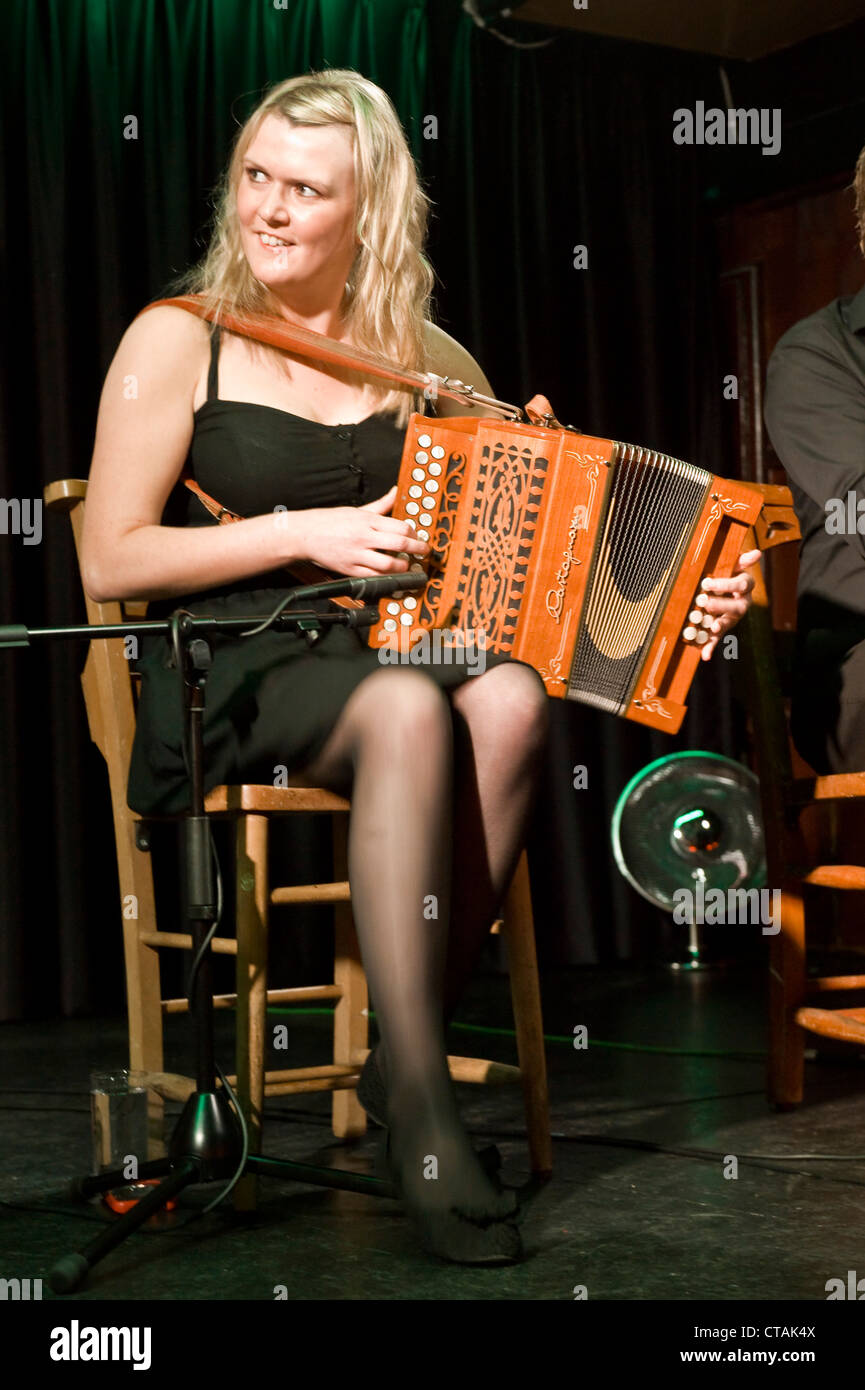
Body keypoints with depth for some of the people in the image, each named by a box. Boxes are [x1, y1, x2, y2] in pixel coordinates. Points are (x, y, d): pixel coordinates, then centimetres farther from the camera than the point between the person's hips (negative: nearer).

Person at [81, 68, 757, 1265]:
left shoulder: (425, 362, 13)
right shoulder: (179, 340, 2)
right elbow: (109, 563, -3)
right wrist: (305, 533, -11)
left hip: (400, 649, 4)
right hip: (233, 673, -3)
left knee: (510, 700, -31)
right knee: (410, 712, -35)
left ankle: (410, 1045, -20)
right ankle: (421, 1112, -31)